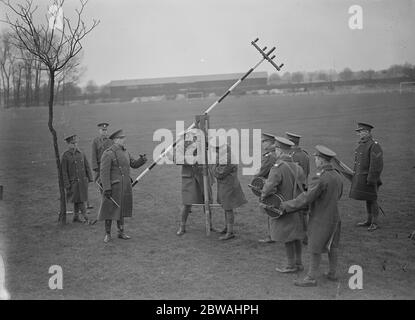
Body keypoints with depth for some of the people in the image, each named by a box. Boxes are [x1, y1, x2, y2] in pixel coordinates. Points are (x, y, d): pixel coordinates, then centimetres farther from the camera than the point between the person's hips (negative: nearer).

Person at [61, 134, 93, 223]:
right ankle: (85, 217, 1)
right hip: (73, 182, -4)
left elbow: (87, 166, 11)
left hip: (83, 181, 4)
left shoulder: (81, 153, 5)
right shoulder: (65, 156, -7)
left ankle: (76, 218, 21)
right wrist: (67, 184, -11)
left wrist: (89, 178, 4)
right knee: (79, 199, -4)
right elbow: (63, 171, -8)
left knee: (78, 200, 11)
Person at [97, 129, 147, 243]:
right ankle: (108, 234, 12)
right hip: (113, 186, -7)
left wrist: (141, 160, -6)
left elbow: (134, 164, 16)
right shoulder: (108, 154, -14)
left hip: (125, 187, 7)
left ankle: (121, 232, 23)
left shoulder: (124, 152, 11)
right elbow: (104, 172, -17)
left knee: (121, 209, 13)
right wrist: (106, 189, -21)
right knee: (110, 210, 1)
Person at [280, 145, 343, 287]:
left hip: (320, 219, -8)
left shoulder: (320, 178, -26)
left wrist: (285, 205, -18)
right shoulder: (336, 175, 1)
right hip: (334, 216, 8)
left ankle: (311, 278, 11)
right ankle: (332, 273, 30)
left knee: (315, 249, 2)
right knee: (332, 246, 18)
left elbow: (306, 198, -26)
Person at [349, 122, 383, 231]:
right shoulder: (360, 144, 11)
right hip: (360, 178, 8)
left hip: (369, 178, -8)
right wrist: (355, 175, 19)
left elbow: (376, 164, -20)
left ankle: (374, 223, 9)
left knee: (372, 200, 0)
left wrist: (371, 179, -22)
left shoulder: (374, 146, -16)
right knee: (367, 200, 15)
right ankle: (369, 220, 25)